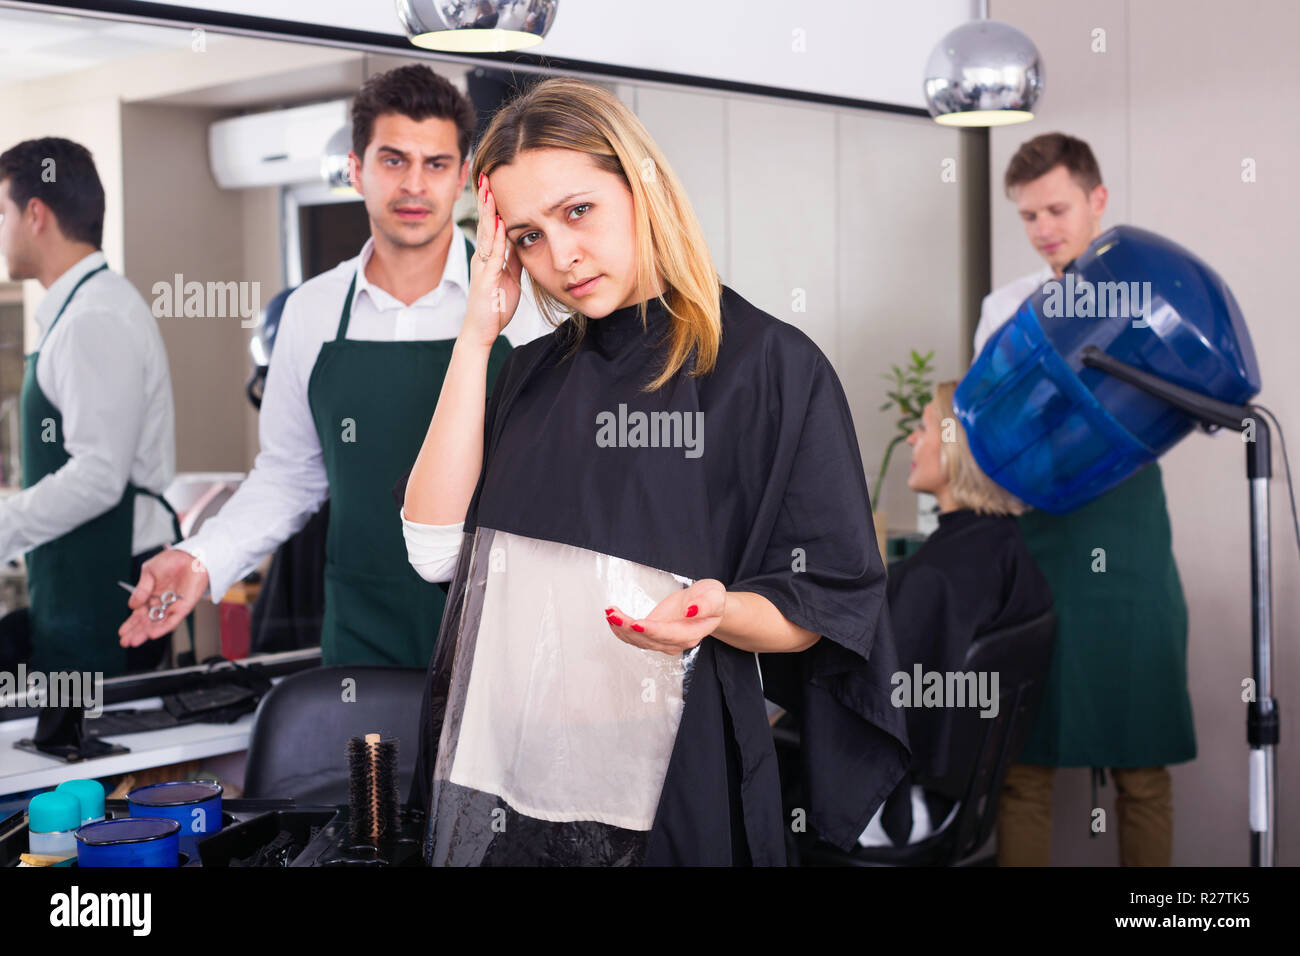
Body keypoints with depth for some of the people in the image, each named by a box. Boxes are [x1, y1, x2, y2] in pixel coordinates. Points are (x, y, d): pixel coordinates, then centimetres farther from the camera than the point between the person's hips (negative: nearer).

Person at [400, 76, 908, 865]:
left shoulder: (772, 364, -6)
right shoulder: (532, 377, 9)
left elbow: (822, 608, -6)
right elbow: (437, 550, -5)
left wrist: (715, 614, -28)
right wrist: (477, 336, -5)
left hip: (671, 790, -4)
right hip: (499, 779, 5)